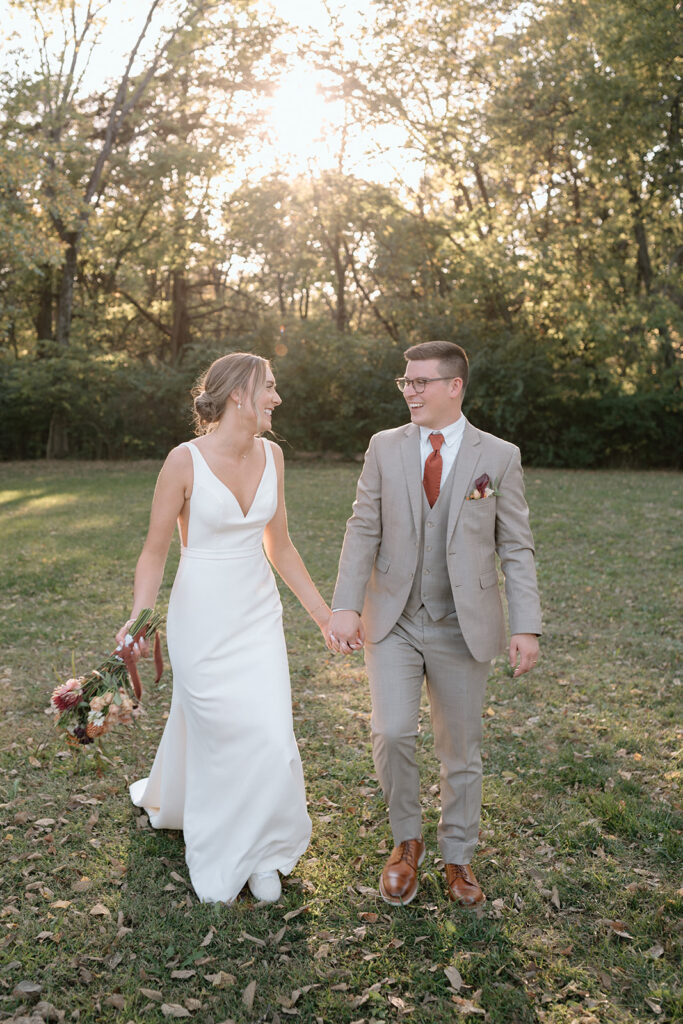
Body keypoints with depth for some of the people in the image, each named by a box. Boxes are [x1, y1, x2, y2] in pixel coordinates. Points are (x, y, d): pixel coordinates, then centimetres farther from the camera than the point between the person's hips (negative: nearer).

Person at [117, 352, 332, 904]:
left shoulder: (270, 455, -1)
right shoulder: (185, 460, -16)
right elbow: (155, 551, -9)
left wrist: (322, 611, 11)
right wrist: (139, 616, -24)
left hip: (259, 614, 4)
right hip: (202, 615, -4)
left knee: (270, 734, 0)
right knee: (216, 734, 10)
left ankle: (261, 851, 27)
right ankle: (220, 859, 37)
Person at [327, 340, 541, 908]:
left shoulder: (500, 456, -2)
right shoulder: (385, 447, 3)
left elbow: (517, 548, -1)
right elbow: (363, 532, 1)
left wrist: (527, 627, -8)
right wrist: (346, 606, -9)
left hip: (463, 627, 0)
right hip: (394, 623, 1)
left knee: (462, 750, 10)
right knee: (392, 733, -13)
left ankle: (458, 857, 32)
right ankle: (407, 842, 15)